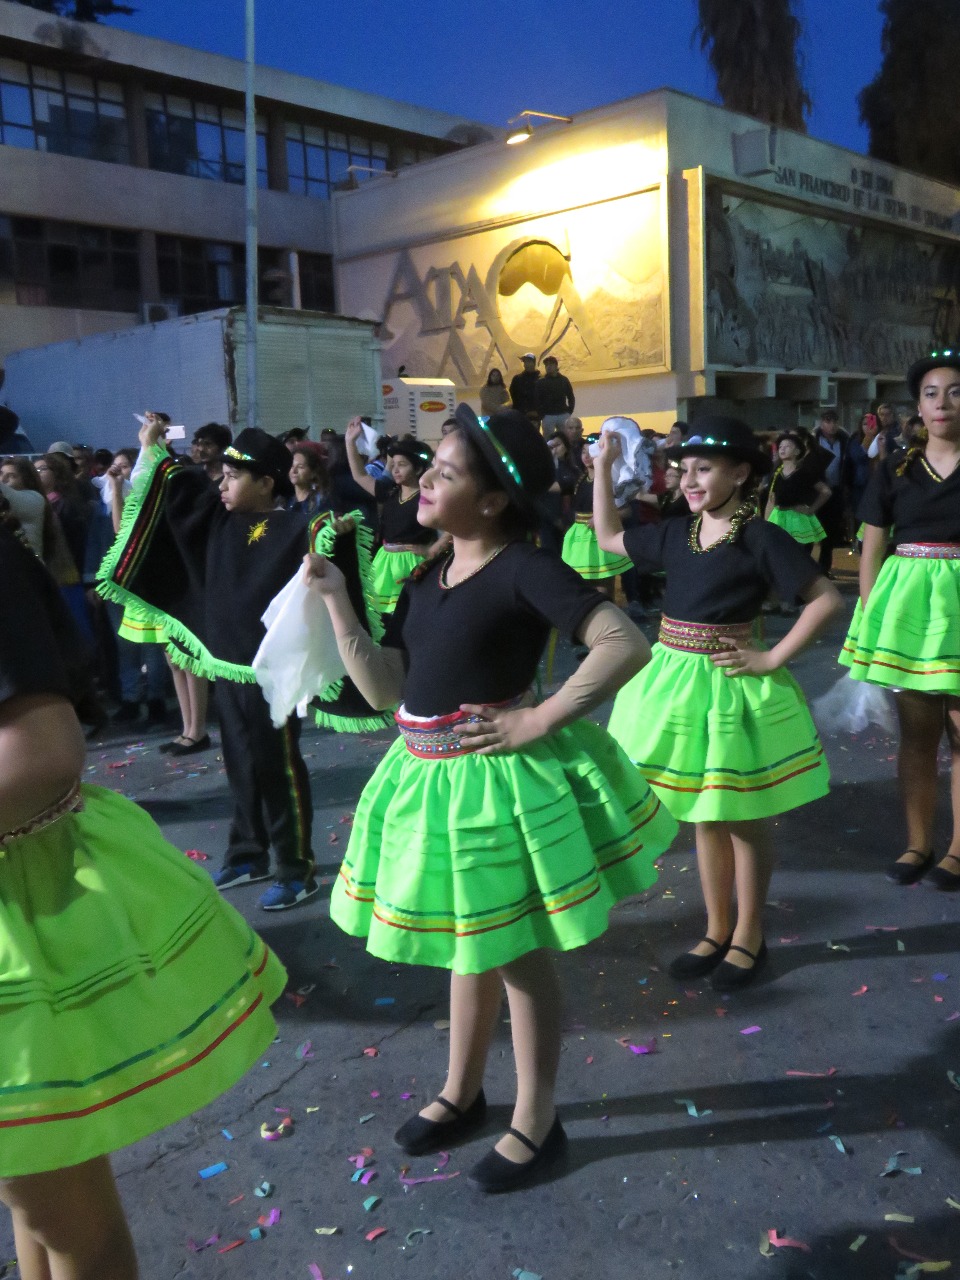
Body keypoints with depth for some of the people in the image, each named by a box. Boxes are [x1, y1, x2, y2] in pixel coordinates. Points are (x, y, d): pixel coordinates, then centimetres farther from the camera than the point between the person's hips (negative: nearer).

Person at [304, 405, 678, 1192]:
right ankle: (462, 1093, 44)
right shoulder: (425, 582, 7)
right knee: (467, 945, 23)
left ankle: (537, 1121, 30)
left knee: (518, 954, 9)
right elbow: (383, 688, 3)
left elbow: (626, 644, -26)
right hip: (433, 779, 8)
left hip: (499, 780, -8)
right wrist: (335, 599, -2)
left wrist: (541, 720, -23)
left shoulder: (524, 569, -17)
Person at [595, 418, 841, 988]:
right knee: (704, 816, 16)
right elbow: (609, 538, 18)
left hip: (730, 687, -6)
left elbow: (827, 598, -13)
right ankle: (717, 931, 31)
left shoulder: (761, 539, -12)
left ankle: (749, 937, 26)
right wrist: (604, 466, 12)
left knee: (744, 818, 9)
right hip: (676, 682, 6)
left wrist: (772, 659, -16)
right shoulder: (676, 534, 6)